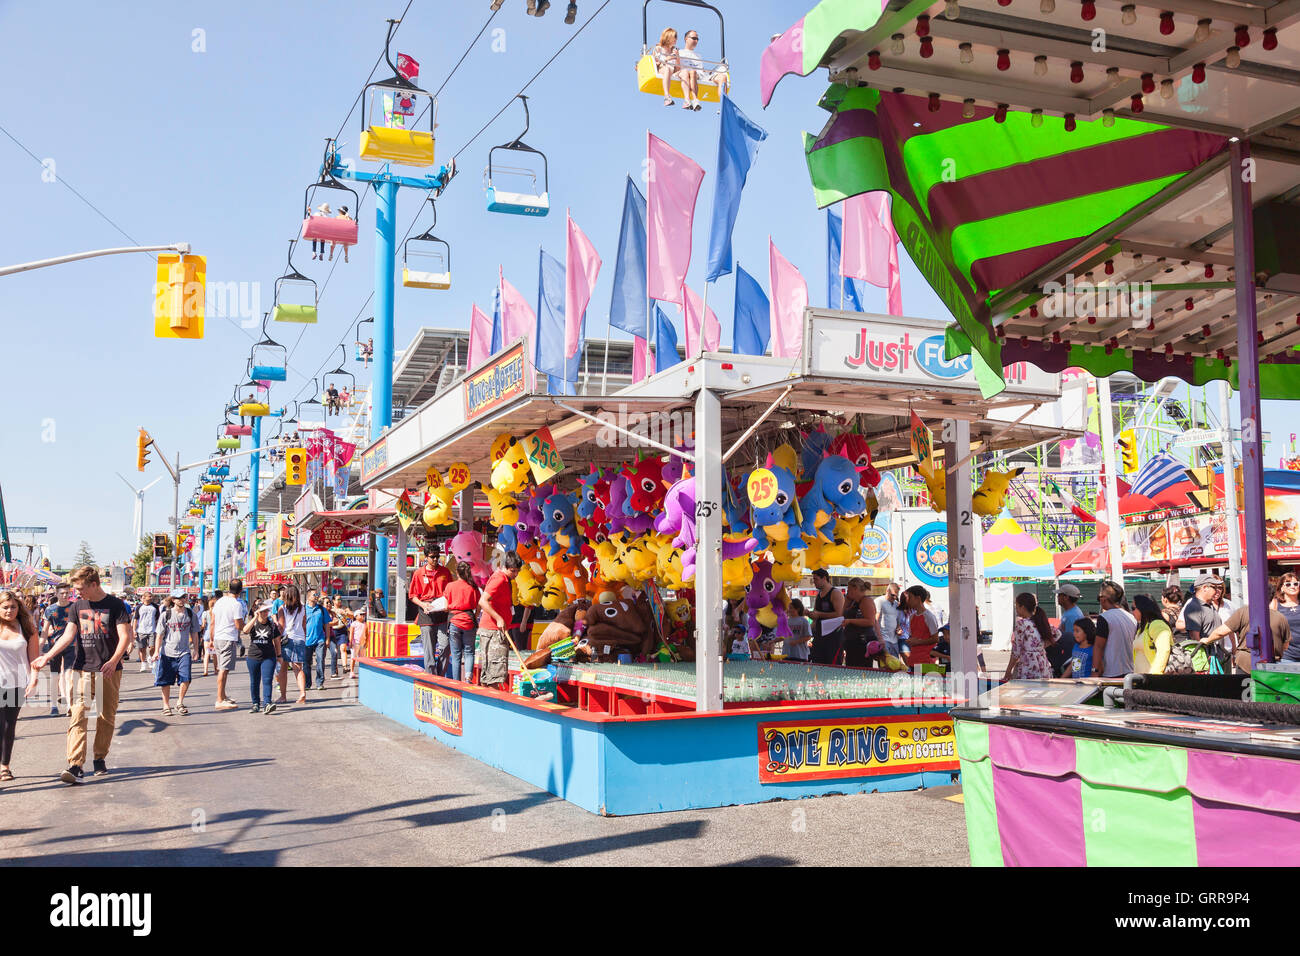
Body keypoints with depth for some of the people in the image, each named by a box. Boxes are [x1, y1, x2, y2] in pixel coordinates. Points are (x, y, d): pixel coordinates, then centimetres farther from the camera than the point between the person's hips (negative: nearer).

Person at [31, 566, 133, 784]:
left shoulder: (115, 605, -3)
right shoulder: (77, 607, 9)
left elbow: (125, 637, -8)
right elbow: (68, 636, 4)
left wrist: (114, 661, -22)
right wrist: (47, 656, -9)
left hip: (109, 670, -2)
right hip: (82, 669, 2)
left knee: (107, 717, 6)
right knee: (78, 716, -9)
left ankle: (100, 758, 22)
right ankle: (75, 766, -15)